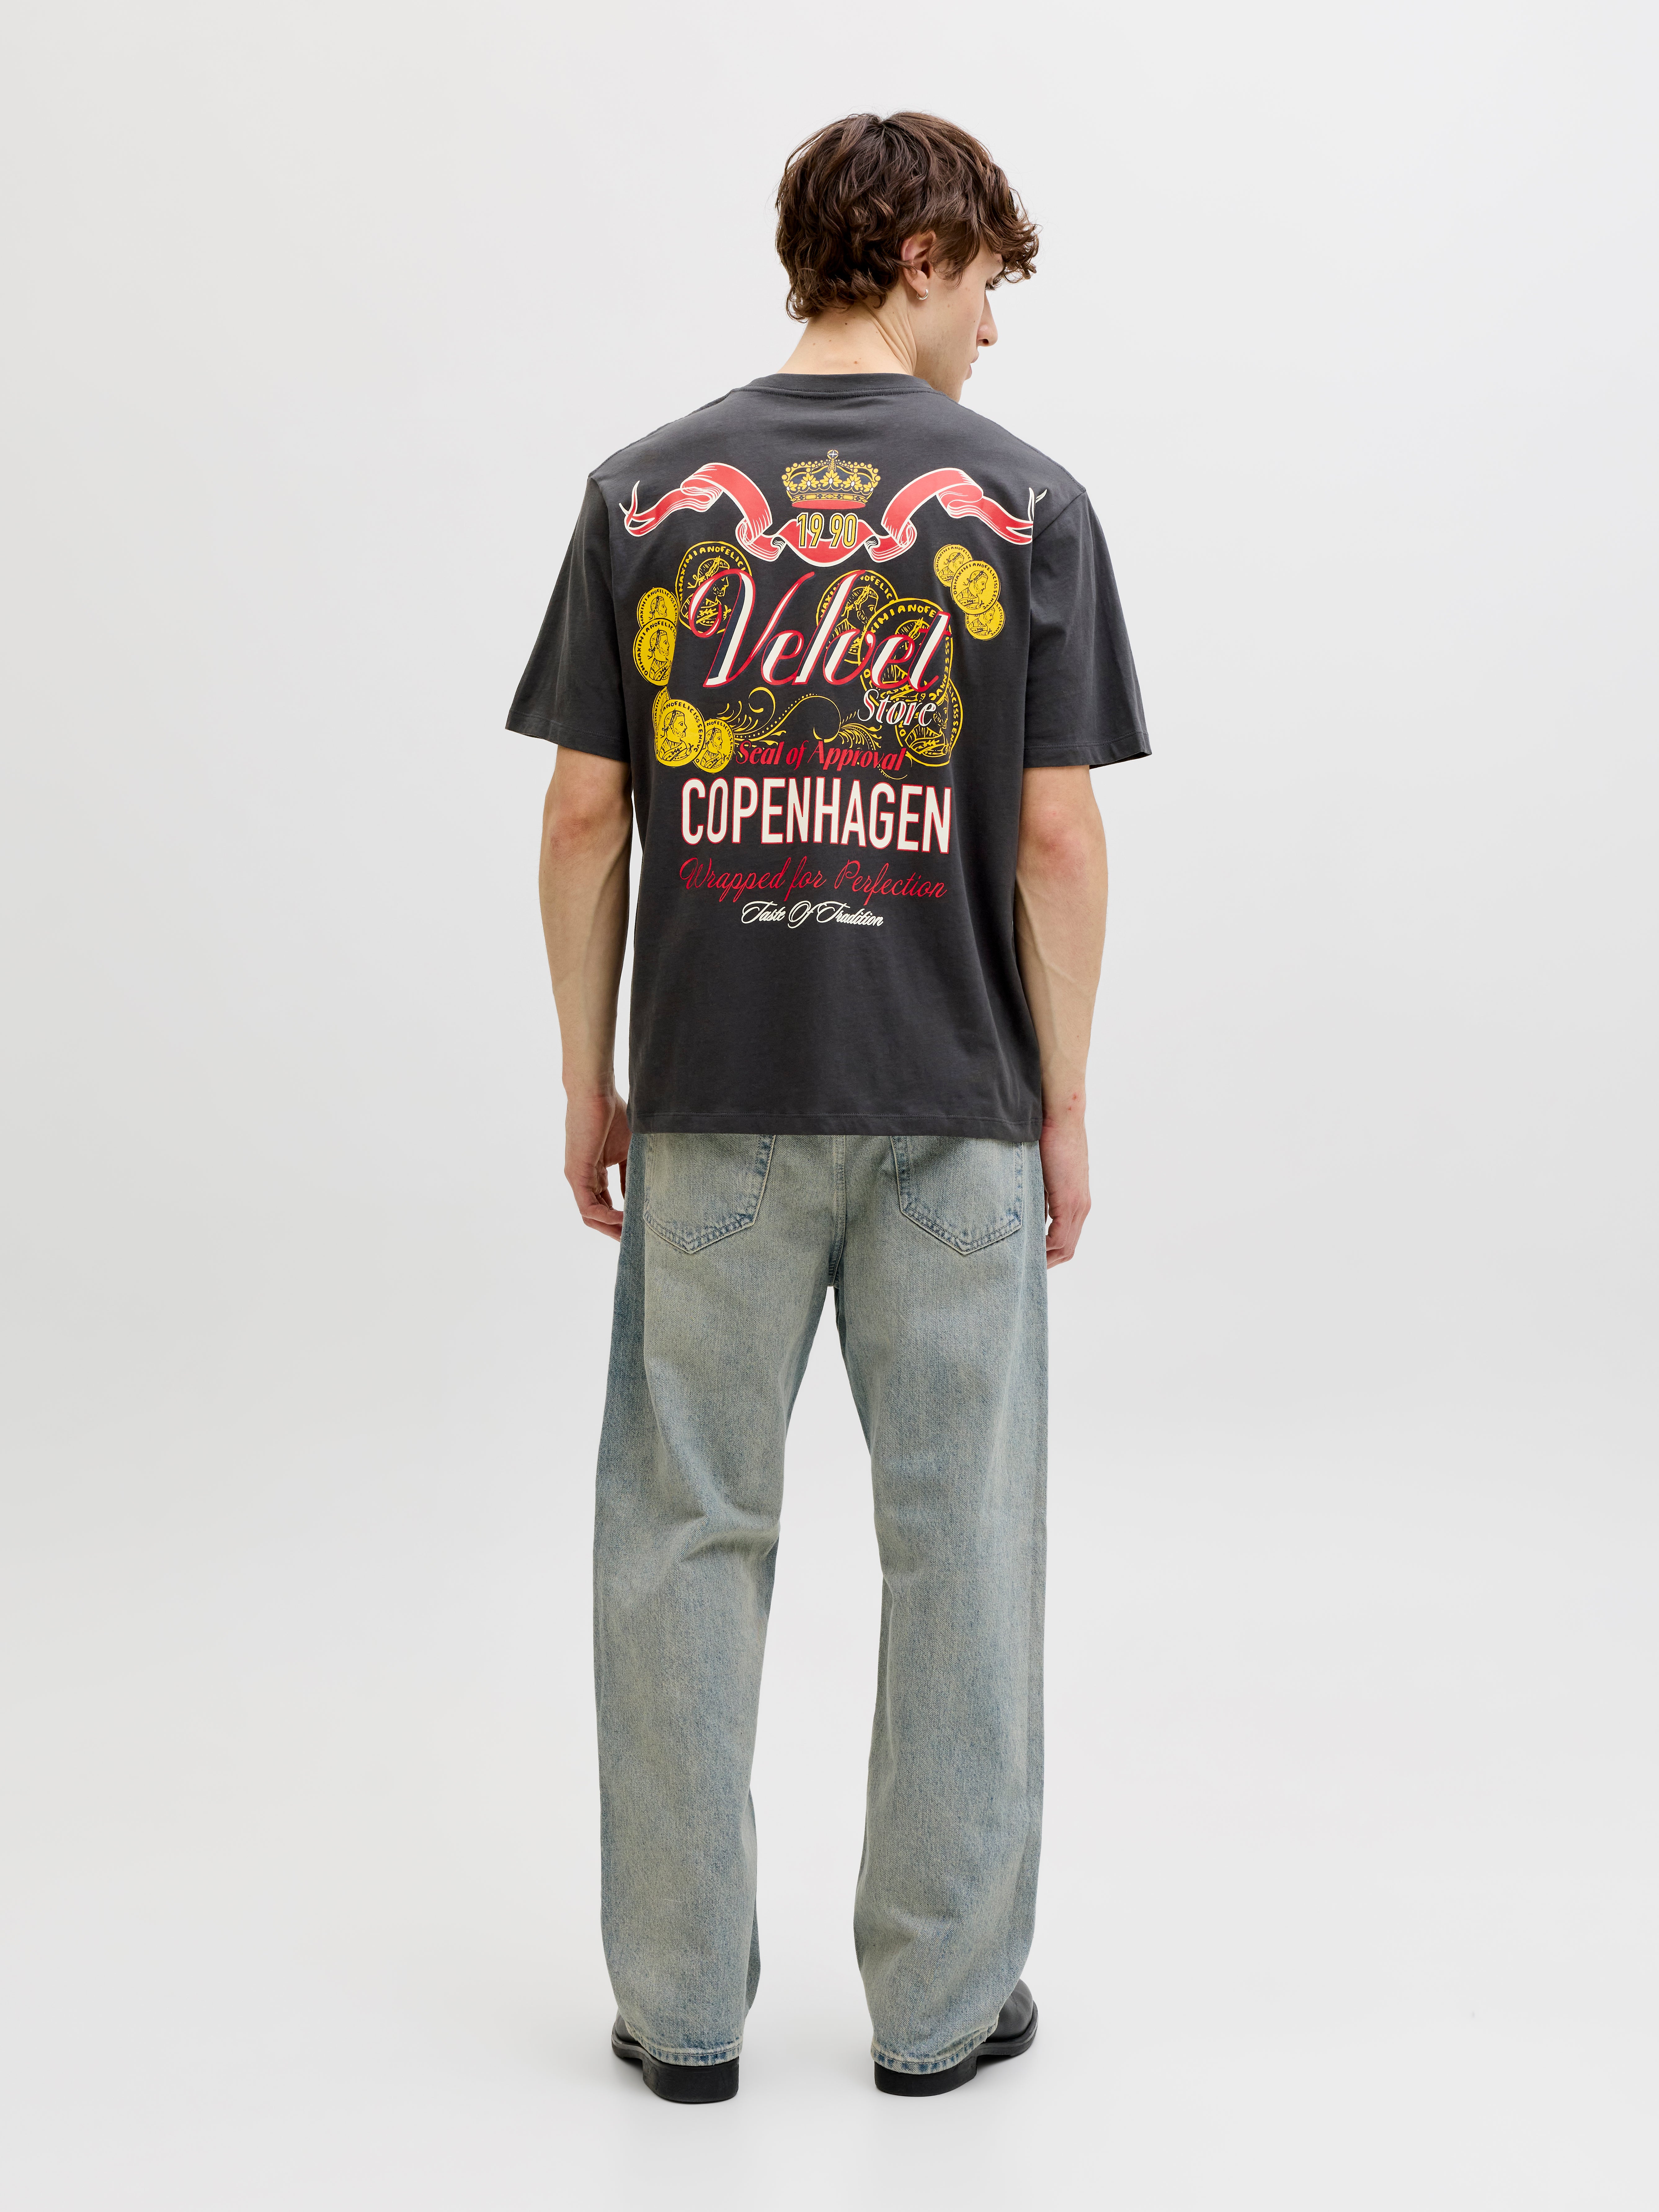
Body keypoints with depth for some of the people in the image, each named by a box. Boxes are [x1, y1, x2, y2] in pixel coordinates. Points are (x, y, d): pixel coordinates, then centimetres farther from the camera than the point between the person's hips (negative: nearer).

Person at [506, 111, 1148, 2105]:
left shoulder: (646, 493, 1)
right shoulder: (1026, 502, -3)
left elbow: (582, 818, 0)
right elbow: (1058, 839, -6)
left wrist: (590, 1083, 8)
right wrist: (1062, 1104, 4)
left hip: (711, 1103, 1)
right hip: (951, 1108, -1)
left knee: (687, 1533, 10)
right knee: (957, 1540, 9)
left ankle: (684, 1998, 17)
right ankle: (942, 1998, 19)